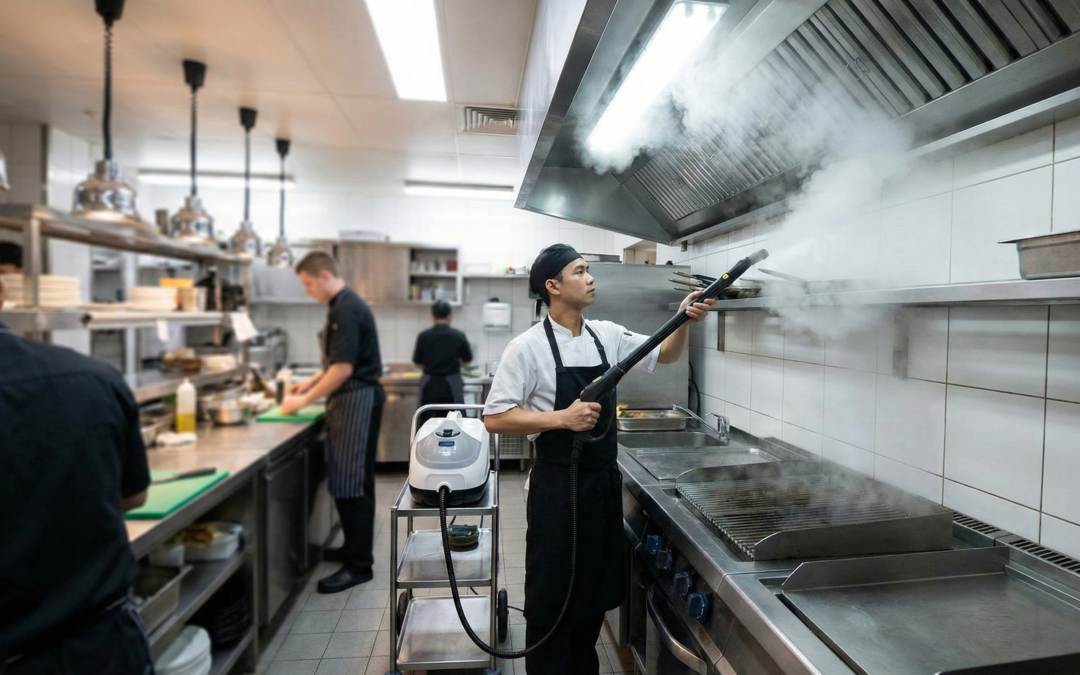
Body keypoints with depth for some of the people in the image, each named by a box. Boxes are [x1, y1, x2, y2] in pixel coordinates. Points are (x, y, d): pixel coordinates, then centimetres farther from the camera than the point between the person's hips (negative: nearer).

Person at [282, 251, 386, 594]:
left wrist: (305, 400, -11)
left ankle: (359, 564, 6)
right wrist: (309, 383, 20)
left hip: (357, 401, -10)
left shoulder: (347, 310, -17)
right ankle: (354, 547, 30)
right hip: (351, 401, 10)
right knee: (346, 480, 17)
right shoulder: (344, 306, 15)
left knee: (352, 483, -4)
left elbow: (343, 368, -21)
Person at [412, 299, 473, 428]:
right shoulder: (458, 336, -7)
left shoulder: (424, 336, -6)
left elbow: (417, 362, 4)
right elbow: (467, 359, 6)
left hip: (430, 385, 1)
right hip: (452, 385, -1)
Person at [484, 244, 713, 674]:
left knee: (597, 586, 21)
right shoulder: (529, 347, -14)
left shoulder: (608, 336, 2)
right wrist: (562, 418, -25)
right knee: (552, 592, 9)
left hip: (605, 480, 6)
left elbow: (665, 355, 8)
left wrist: (684, 321, -11)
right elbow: (495, 418, -15)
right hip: (558, 485, -6)